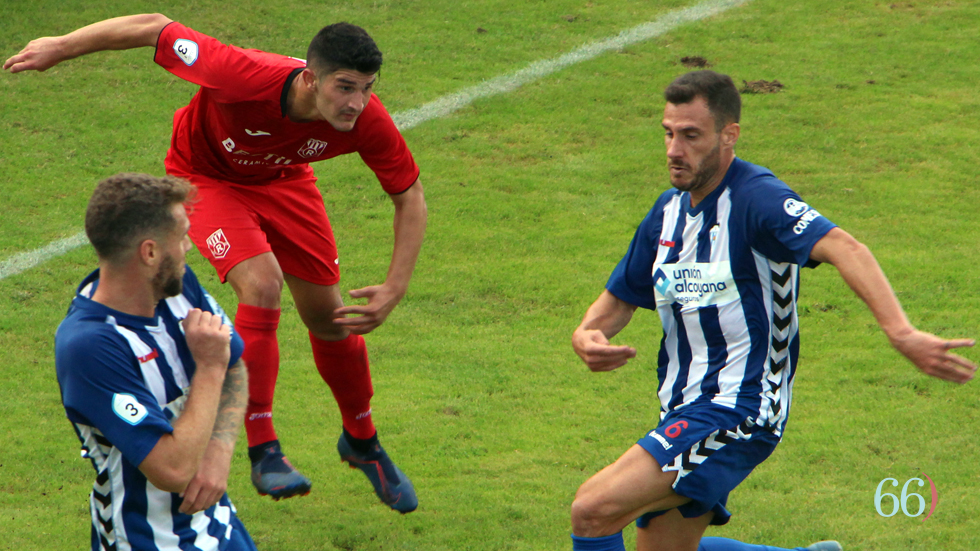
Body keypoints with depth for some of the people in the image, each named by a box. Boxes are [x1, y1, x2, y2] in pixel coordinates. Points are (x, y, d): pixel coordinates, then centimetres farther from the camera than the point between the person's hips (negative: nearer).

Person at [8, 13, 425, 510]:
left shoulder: (367, 121, -33)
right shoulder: (246, 77, -44)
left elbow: (410, 198, -16)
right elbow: (157, 29, -31)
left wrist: (395, 290, -24)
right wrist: (61, 47, -22)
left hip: (284, 180, 4)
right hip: (207, 175, -4)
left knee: (327, 317, 8)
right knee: (261, 285, -27)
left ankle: (362, 442, 35)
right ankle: (263, 453, -17)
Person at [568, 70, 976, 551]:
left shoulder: (755, 197, -16)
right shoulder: (670, 210, 11)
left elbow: (842, 249, -32)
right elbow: (620, 298, 22)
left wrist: (900, 332, -47)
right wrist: (587, 336, -2)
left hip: (737, 412, -9)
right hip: (683, 411, 9)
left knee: (593, 510, -21)